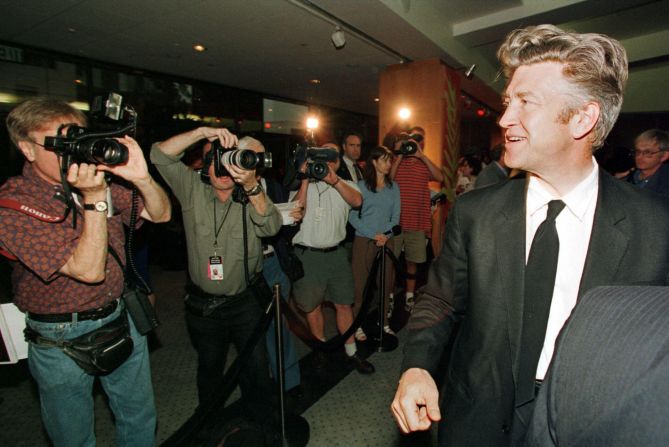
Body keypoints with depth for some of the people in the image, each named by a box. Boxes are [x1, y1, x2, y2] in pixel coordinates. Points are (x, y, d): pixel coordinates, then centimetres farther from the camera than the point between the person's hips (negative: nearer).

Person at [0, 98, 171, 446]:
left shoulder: (96, 179, -2)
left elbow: (160, 214, -3)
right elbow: (89, 270, -26)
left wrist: (141, 178, -22)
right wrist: (94, 198, -31)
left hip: (122, 319, 5)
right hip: (62, 338, -4)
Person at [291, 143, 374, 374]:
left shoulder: (345, 185, 8)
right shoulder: (303, 185, 3)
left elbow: (357, 201, -15)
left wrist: (334, 180, -25)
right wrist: (305, 180, -16)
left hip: (335, 253, 2)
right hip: (307, 254, -1)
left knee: (344, 303, 8)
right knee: (312, 305, 11)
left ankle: (351, 352, 22)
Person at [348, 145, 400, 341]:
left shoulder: (393, 187, 8)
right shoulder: (361, 186, -2)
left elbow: (395, 216, 8)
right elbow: (353, 217, -6)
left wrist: (385, 235, -8)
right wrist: (374, 234, -12)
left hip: (386, 241, 3)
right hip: (364, 240, -3)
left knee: (385, 283, 7)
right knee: (362, 283, 0)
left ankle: (383, 323, 20)